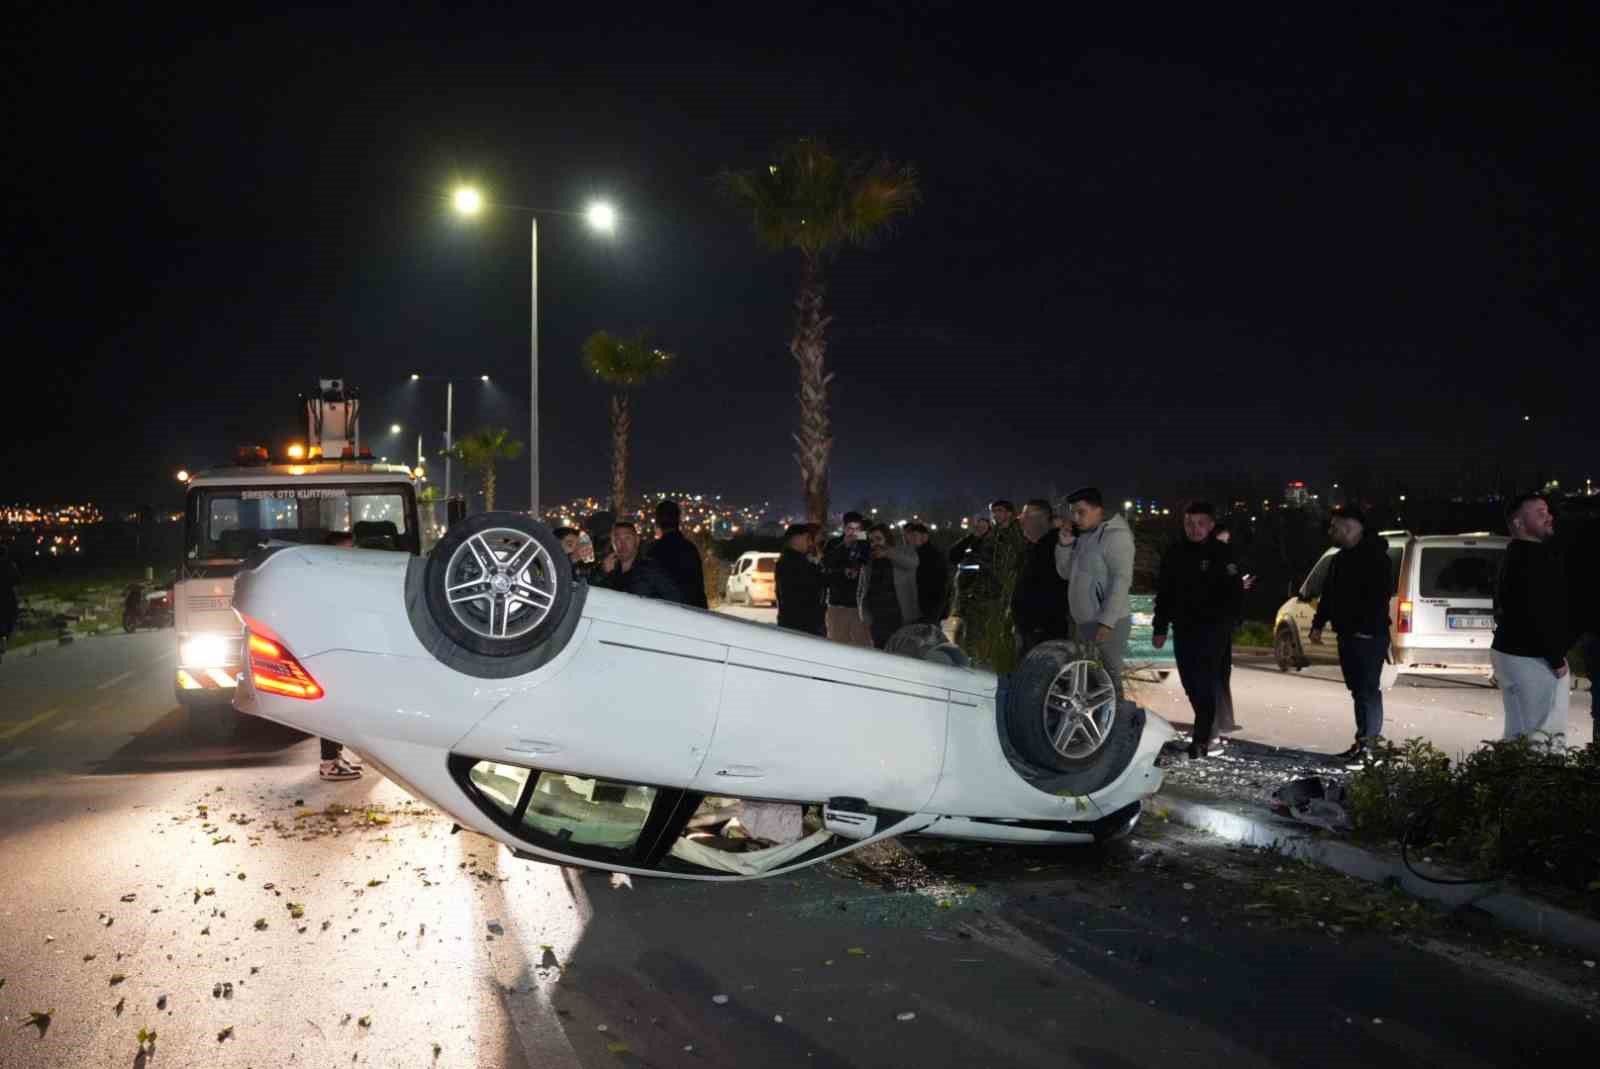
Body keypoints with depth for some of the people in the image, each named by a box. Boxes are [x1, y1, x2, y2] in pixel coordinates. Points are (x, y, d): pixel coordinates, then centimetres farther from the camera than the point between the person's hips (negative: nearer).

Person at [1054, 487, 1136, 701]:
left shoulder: (1116, 535, -11)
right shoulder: (1082, 537, 15)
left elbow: (1121, 580, -18)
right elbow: (1065, 573, 19)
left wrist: (1107, 621, -24)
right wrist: (1064, 545, 2)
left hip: (1107, 623, -8)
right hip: (1083, 621, 8)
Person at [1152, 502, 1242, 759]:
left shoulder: (1222, 553, -5)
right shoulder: (1174, 554, 7)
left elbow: (1233, 593, -7)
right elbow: (1163, 593, 11)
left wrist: (1225, 623, -17)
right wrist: (1160, 628, 9)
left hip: (1214, 630, -5)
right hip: (1183, 629, 5)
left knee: (1207, 684, -9)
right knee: (1192, 685, 9)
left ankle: (1202, 739, -9)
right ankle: (1210, 734, 24)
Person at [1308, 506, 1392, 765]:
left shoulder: (1374, 555, -12)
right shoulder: (1341, 558, 17)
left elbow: (1380, 595, -20)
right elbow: (1328, 594, 22)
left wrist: (1369, 629, -25)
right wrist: (1318, 624, 16)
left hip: (1368, 636, -9)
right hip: (1348, 635, 9)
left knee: (1368, 690, -8)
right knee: (1358, 690, 13)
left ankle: (1369, 746, -6)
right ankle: (1363, 742, 19)